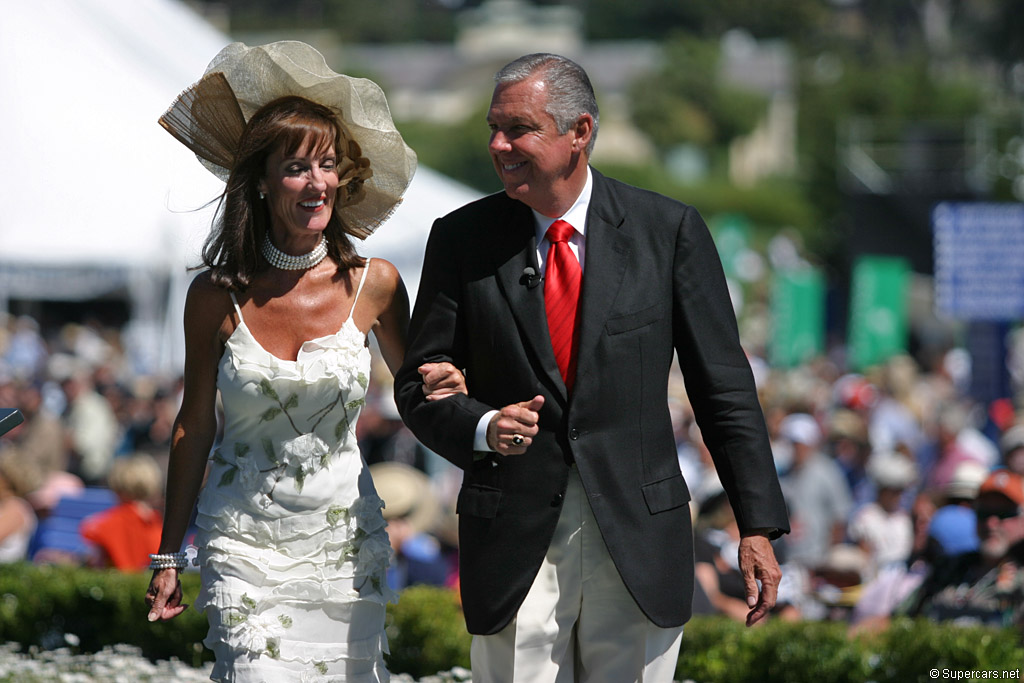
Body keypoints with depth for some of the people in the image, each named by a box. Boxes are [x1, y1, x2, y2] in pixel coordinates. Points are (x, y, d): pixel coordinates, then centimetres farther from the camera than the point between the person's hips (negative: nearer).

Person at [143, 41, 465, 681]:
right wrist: (169, 554, 7)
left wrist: (442, 386, -11)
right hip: (245, 544, -2)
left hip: (346, 535, 2)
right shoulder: (217, 297, -6)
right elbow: (194, 425, 3)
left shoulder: (373, 284, -4)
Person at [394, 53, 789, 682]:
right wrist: (483, 428, -15)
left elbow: (723, 387, 1)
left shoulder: (668, 230, -1)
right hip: (513, 542, 1)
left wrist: (759, 527, -2)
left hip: (638, 533, -1)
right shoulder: (462, 239, 2)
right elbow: (419, 385, 7)